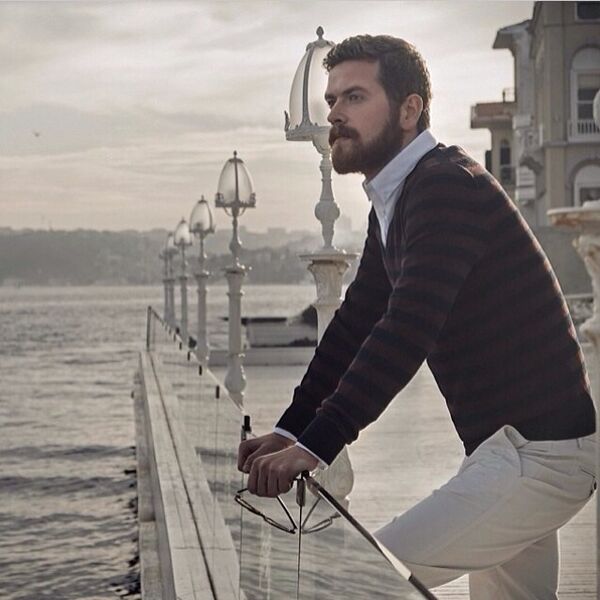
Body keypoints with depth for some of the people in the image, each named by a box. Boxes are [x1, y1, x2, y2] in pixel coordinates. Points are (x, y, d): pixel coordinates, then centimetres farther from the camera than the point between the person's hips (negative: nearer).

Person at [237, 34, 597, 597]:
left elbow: (408, 330, -29)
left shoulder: (447, 186, -18)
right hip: (517, 445, 10)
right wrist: (289, 432, 4)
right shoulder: (393, 204, 14)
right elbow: (357, 321, 14)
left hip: (536, 454, -10)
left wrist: (316, 446, -32)